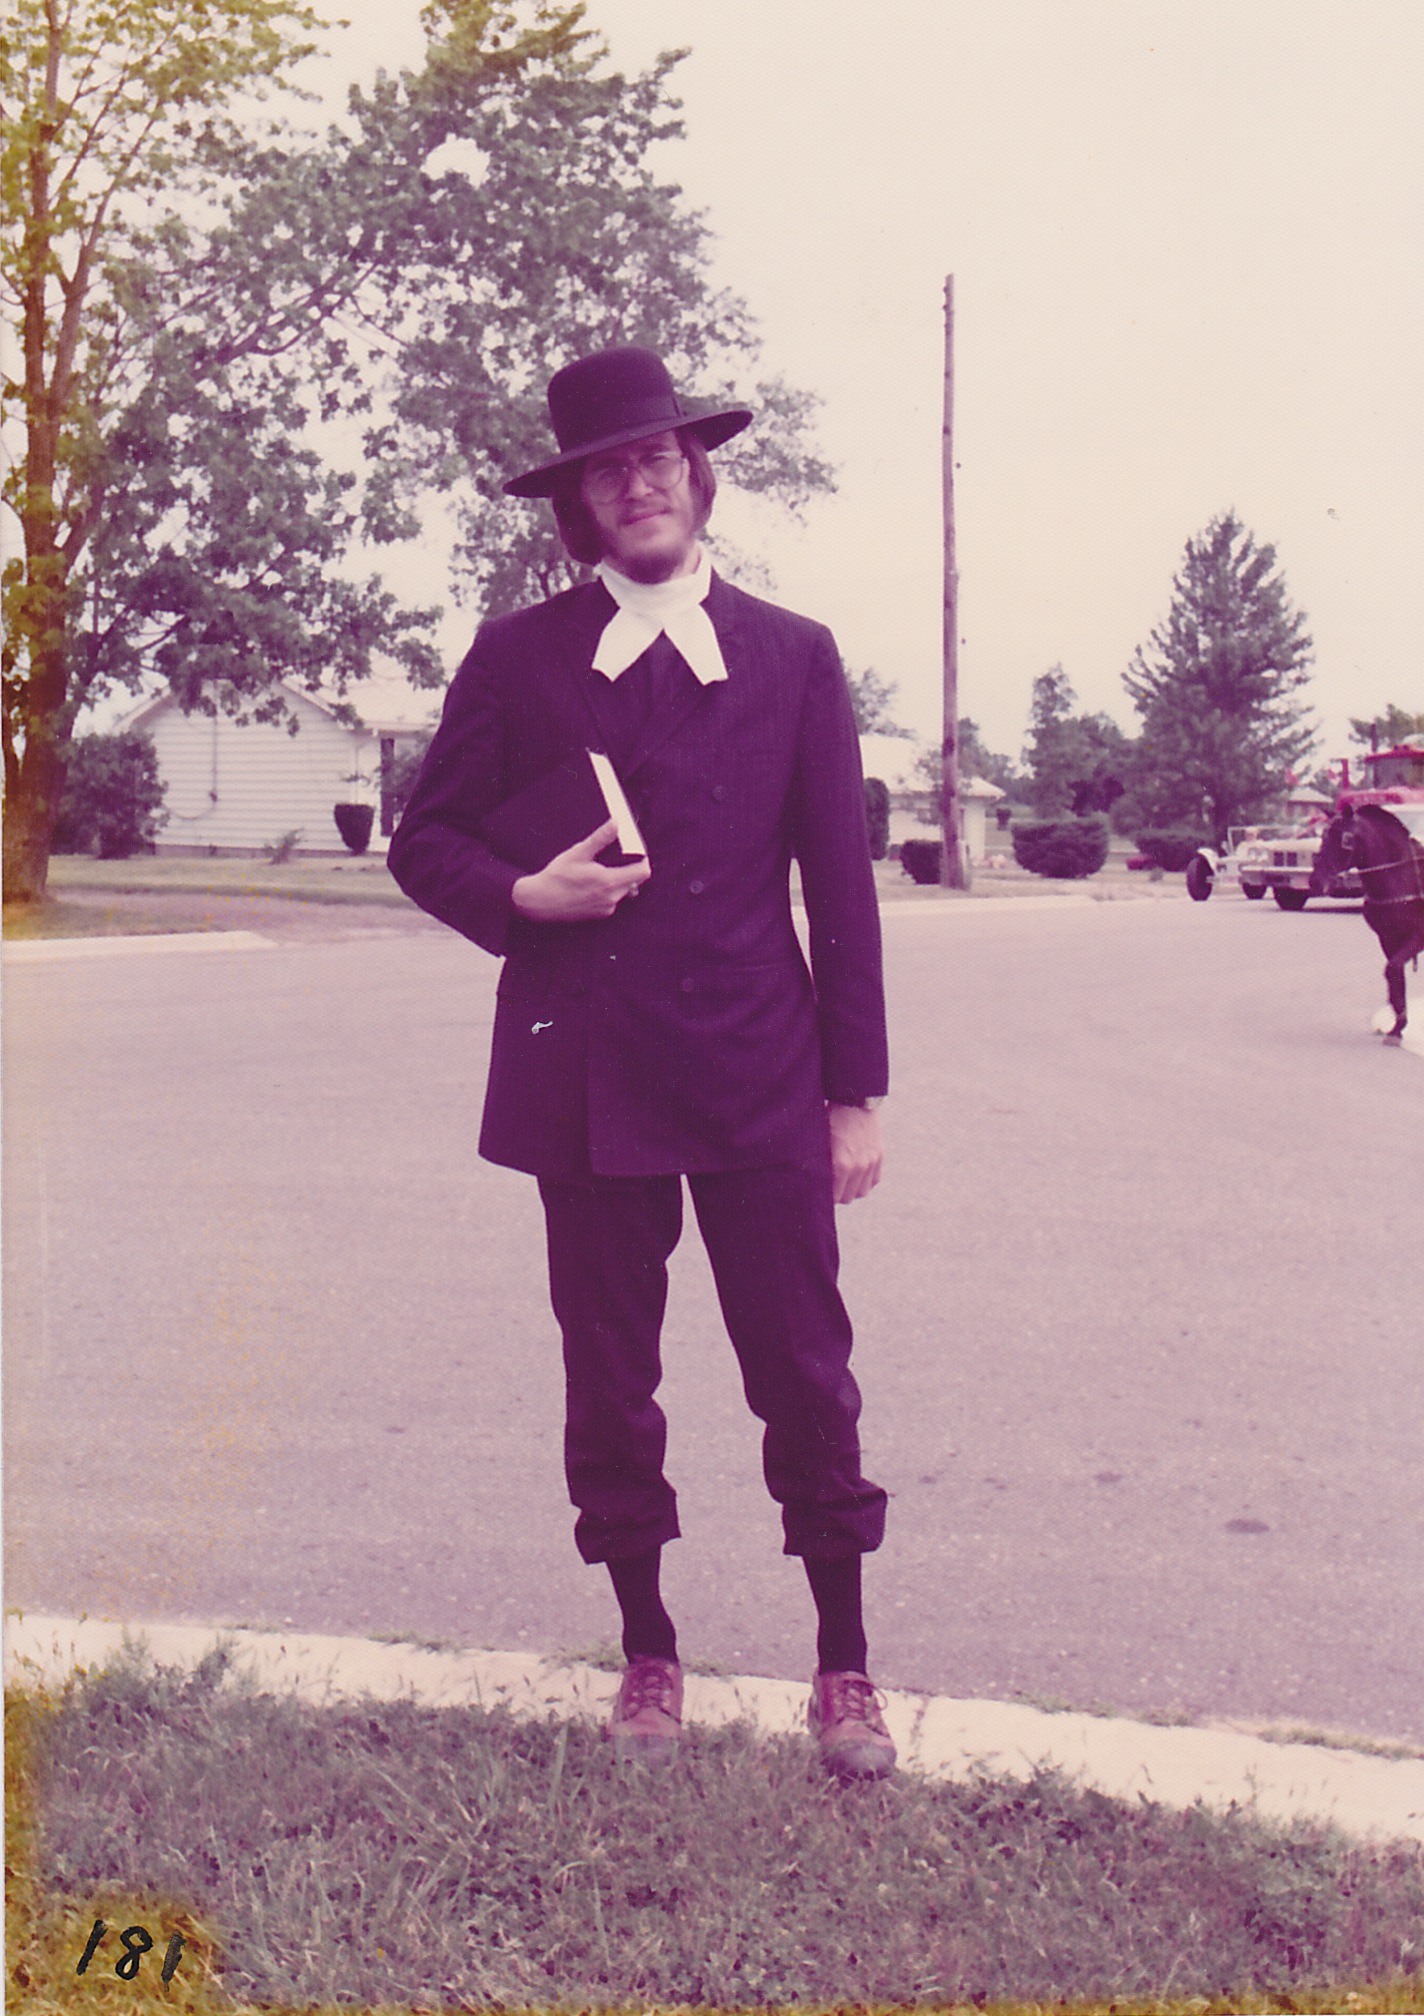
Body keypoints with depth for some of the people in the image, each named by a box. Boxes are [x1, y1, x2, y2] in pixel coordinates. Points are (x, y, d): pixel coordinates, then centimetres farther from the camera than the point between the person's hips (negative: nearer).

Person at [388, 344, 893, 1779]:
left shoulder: (793, 657, 7)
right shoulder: (517, 660, 5)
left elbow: (839, 889, 6)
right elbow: (426, 842, 12)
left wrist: (857, 1094, 4)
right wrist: (523, 895, -11)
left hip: (759, 1077, 0)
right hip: (587, 1079, 0)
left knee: (807, 1378, 1)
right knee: (610, 1388, 9)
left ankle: (843, 1665, 18)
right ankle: (647, 1655, 26)